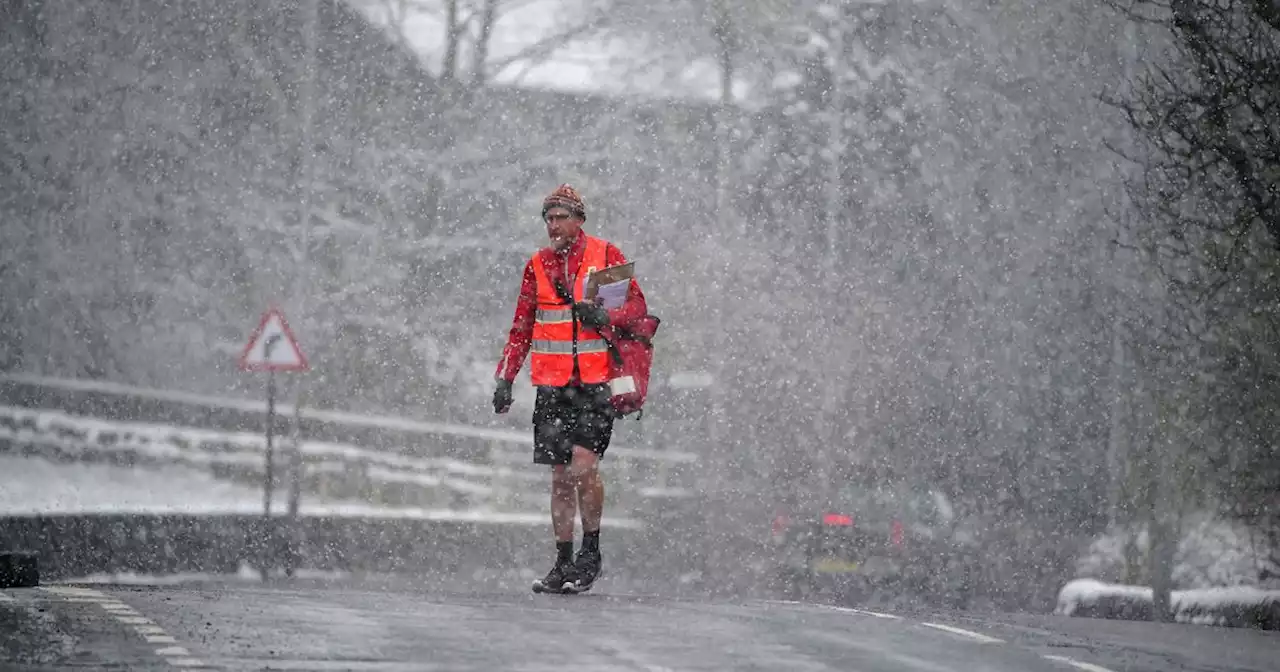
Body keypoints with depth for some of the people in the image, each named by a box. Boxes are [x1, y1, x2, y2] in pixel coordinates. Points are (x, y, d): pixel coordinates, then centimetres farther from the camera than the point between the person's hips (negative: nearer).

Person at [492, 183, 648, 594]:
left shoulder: (606, 255, 1)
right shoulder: (537, 265, 11)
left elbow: (638, 305, 1)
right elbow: (521, 327, 16)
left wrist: (606, 316, -20)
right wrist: (505, 377, 9)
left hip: (597, 381, -3)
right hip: (553, 386, 4)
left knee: (583, 465, -16)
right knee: (560, 477, 4)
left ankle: (591, 551, 1)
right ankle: (563, 564, 10)